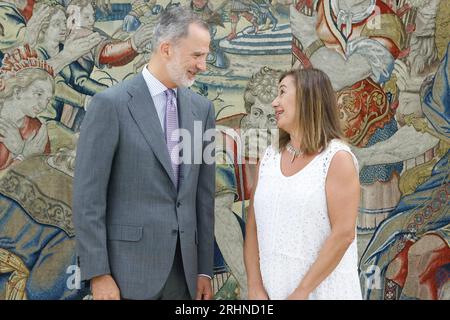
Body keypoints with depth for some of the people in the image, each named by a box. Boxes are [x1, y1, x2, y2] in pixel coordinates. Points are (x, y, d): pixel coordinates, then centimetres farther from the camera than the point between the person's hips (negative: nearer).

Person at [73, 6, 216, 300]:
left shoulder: (201, 108, 7)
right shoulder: (111, 103, -9)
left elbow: (204, 193, 9)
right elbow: (87, 196, -9)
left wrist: (204, 269, 8)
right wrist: (98, 274, -12)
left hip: (183, 267, 5)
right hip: (129, 266, -5)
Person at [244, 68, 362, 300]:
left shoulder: (338, 158, -9)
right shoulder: (269, 157, 5)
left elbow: (344, 234, -16)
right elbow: (253, 226, 3)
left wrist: (301, 292, -16)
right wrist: (255, 289, -4)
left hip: (321, 289, -4)